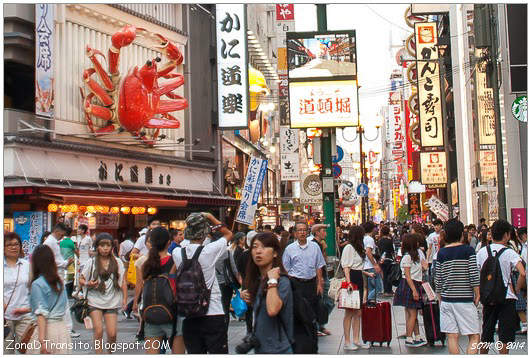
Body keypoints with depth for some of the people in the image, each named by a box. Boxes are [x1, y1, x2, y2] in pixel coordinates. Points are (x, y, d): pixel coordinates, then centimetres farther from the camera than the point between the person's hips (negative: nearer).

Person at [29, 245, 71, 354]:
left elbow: (41, 314, -15)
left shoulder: (37, 284, -9)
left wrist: (42, 340, -18)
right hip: (63, 327, 6)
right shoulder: (59, 281, 9)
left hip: (47, 329, -6)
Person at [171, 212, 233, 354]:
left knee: (195, 353, 9)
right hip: (213, 314, -4)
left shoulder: (177, 253, -1)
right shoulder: (209, 251, -12)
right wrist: (210, 217, 8)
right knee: (218, 352, 2)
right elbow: (228, 234, 5)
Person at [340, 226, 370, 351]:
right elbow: (346, 267, -15)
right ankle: (347, 342, -1)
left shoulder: (358, 248, 18)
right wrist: (349, 282, -23)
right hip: (352, 280, -9)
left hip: (359, 280, 9)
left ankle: (356, 340, 15)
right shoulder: (349, 247, -9)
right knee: (349, 312, -5)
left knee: (358, 312, 9)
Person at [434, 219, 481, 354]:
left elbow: (438, 279, 7)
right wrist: (477, 295, 1)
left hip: (447, 299, 3)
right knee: (474, 337, 3)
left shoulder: (441, 253, 4)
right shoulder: (468, 250, -5)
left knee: (452, 337, 6)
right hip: (465, 300, -3)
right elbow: (474, 276, -9)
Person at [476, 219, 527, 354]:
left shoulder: (481, 252, 1)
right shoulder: (509, 253, -10)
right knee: (505, 335, 4)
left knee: (486, 333, 16)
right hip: (507, 297, -4)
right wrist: (517, 290, -6)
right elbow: (523, 274, -21)